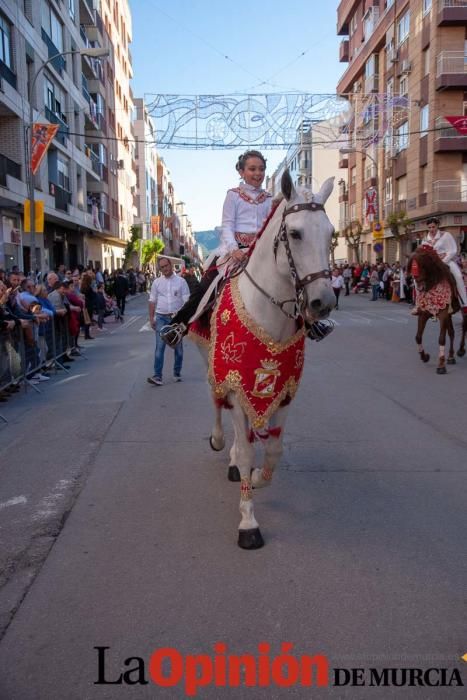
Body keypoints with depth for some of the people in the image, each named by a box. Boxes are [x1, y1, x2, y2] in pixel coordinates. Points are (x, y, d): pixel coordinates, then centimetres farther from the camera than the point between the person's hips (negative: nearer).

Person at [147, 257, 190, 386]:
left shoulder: (181, 281, 1)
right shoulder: (157, 282, 6)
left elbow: (186, 300, -1)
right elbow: (152, 301, 8)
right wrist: (151, 317, 1)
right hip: (161, 317, 1)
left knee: (178, 346, 9)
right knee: (159, 346, -9)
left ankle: (177, 373, 23)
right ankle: (157, 376, -11)